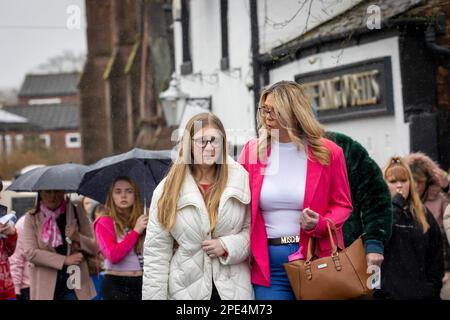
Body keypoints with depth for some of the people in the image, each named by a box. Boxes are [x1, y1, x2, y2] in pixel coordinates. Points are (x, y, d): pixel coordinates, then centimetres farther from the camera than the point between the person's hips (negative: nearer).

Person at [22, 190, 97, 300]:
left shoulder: (76, 212, 5)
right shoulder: (32, 218, 2)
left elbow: (94, 248, 5)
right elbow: (30, 253, -10)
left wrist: (78, 238, -16)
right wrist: (65, 260, -15)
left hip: (74, 282, 0)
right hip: (46, 287, 0)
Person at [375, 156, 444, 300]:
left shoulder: (423, 213, 11)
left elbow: (436, 253, 13)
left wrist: (434, 286, 5)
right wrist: (397, 202, -13)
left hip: (422, 292, 4)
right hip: (388, 292, -4)